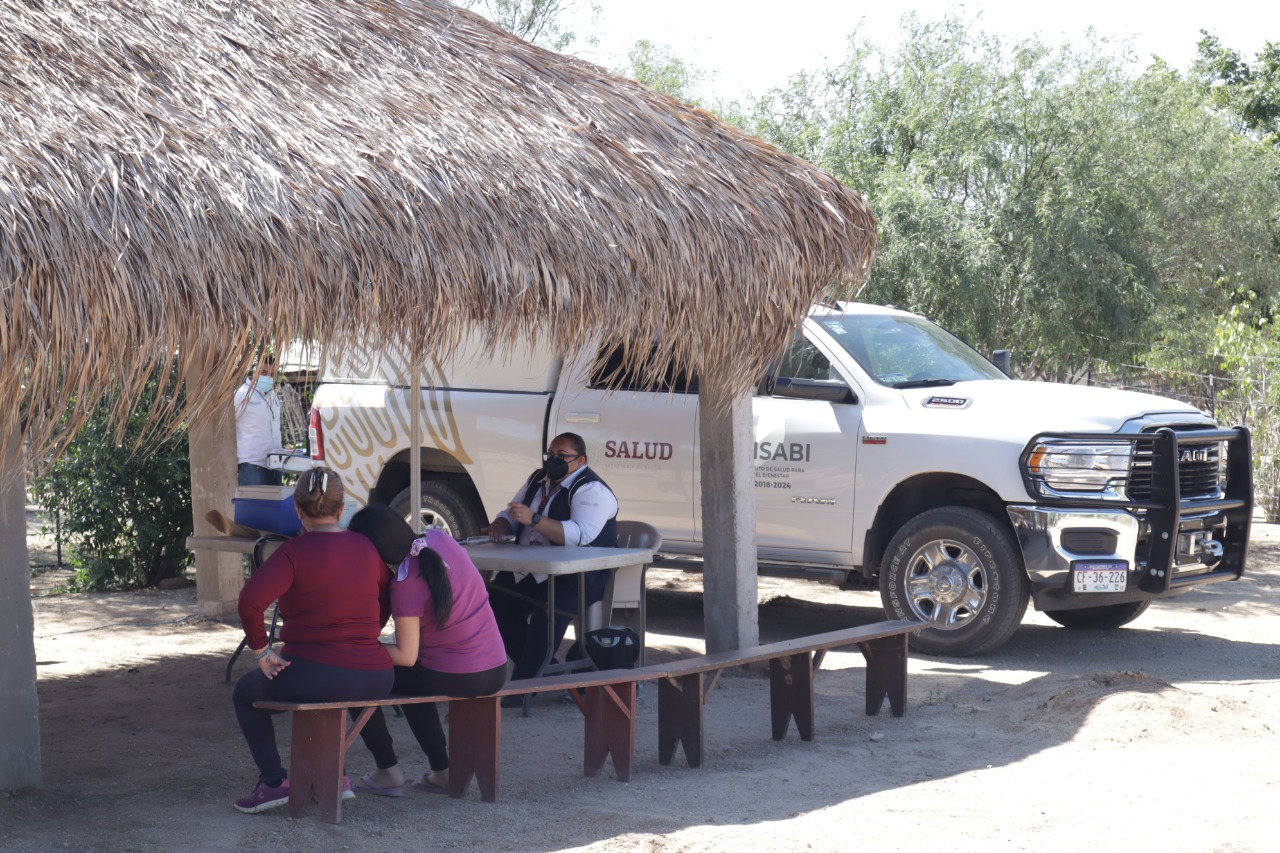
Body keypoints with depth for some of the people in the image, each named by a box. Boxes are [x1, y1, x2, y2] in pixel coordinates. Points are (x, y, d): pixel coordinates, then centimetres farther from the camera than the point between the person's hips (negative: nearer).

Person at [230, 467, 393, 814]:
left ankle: (274, 781, 11)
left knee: (246, 692, 24)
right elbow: (387, 601, 20)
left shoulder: (295, 551, -10)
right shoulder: (367, 548, 8)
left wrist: (261, 652, -12)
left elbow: (251, 599, -23)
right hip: (376, 679, 6)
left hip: (315, 674, -6)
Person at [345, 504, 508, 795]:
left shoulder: (405, 585, -22)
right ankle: (442, 772, 34)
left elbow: (406, 656, -16)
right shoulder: (440, 539, -2)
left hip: (455, 680, -7)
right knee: (412, 681, 35)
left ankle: (388, 772, 17)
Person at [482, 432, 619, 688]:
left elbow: (581, 534, -28)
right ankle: (541, 669, 2)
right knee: (494, 602, -8)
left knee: (549, 607, -34)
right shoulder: (538, 480, 14)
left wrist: (534, 519, -36)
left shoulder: (591, 490, -13)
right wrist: (501, 525, -5)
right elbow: (512, 515, 21)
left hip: (579, 575, -8)